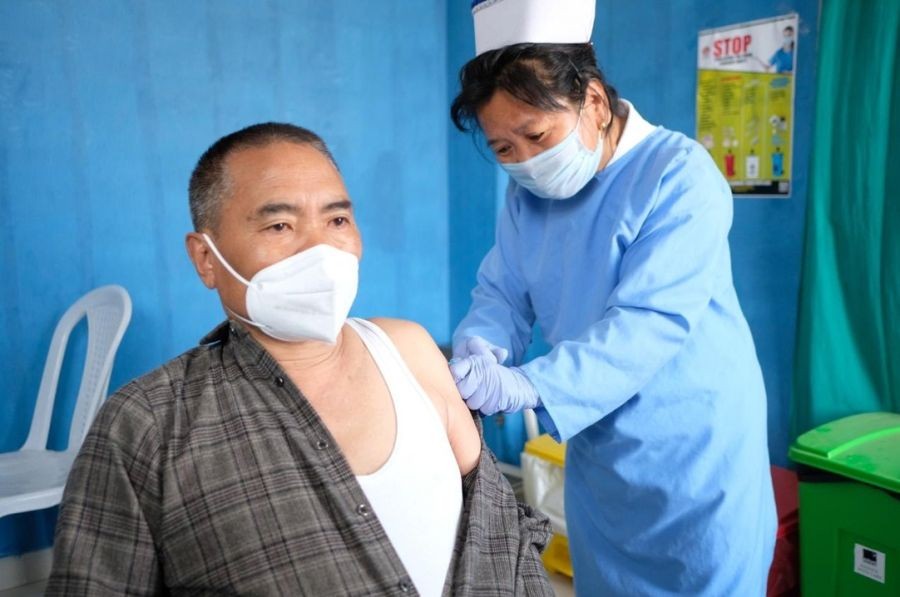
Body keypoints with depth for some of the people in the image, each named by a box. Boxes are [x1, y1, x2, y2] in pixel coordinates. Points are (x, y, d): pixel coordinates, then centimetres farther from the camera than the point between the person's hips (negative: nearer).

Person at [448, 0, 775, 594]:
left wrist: (531, 385, -38)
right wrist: (481, 347, -20)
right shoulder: (526, 194, 3)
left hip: (694, 455, -6)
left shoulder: (678, 173, -20)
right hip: (595, 451, 6)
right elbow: (501, 293, 3)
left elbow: (652, 321, -28)